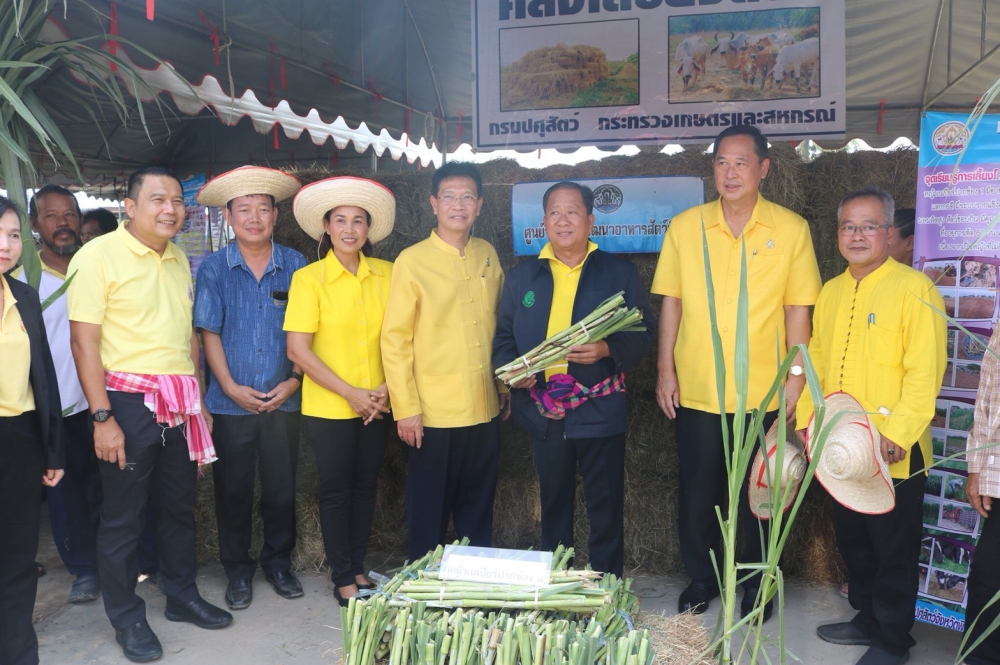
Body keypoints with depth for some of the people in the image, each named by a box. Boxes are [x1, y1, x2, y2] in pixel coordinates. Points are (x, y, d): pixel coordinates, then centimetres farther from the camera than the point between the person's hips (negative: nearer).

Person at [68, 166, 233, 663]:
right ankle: (126, 618, 21)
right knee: (123, 516, 6)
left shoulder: (179, 261, 11)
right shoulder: (98, 256, -10)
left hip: (180, 406, 6)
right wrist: (103, 417, -17)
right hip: (129, 403, -6)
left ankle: (182, 595, 33)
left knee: (179, 506, 16)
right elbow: (84, 341, -13)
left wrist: (198, 400, 14)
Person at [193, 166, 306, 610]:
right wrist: (231, 387, -9)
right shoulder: (214, 268, -1)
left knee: (281, 488, 9)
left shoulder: (295, 266, 0)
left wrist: (293, 381, -6)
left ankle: (278, 562, 28)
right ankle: (238, 570, 24)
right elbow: (209, 332, -3)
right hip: (231, 402, -1)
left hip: (283, 401, 1)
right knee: (233, 490, 8)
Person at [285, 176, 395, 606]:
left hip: (377, 406, 3)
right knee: (336, 490, 6)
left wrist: (386, 388, -9)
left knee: (365, 487, 13)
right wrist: (351, 393, -13)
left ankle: (358, 569, 30)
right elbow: (298, 350, -11)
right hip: (328, 407, -3)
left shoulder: (385, 274, 1)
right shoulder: (308, 278, -8)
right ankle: (342, 579, 22)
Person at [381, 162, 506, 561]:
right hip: (435, 411, -4)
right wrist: (405, 408, -11)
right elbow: (394, 339, -8)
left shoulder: (488, 255, 8)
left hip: (484, 408, 4)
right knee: (430, 512, 8)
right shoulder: (412, 261, -7)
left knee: (478, 509, 15)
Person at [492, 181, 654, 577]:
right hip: (543, 409, 3)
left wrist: (607, 350, -20)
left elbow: (642, 332, -1)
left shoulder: (619, 273, 1)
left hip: (600, 411, -2)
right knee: (553, 504, 16)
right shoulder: (522, 276, 9)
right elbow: (503, 335, 11)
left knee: (605, 507, 5)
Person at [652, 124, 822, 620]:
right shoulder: (684, 227, 0)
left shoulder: (791, 229, -3)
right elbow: (671, 301, 3)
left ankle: (755, 584, 31)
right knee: (697, 491, 12)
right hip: (696, 389, 1)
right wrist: (665, 370, 0)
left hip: (762, 390, -1)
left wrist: (797, 375, -4)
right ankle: (701, 578, 31)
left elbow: (798, 308, -1)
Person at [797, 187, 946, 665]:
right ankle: (867, 619, 37)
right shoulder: (830, 292, 10)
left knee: (894, 550, 7)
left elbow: (924, 371, -17)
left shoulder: (914, 288, -11)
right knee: (852, 539, 19)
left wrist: (897, 433, -23)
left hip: (893, 453, -6)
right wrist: (806, 419, 9)